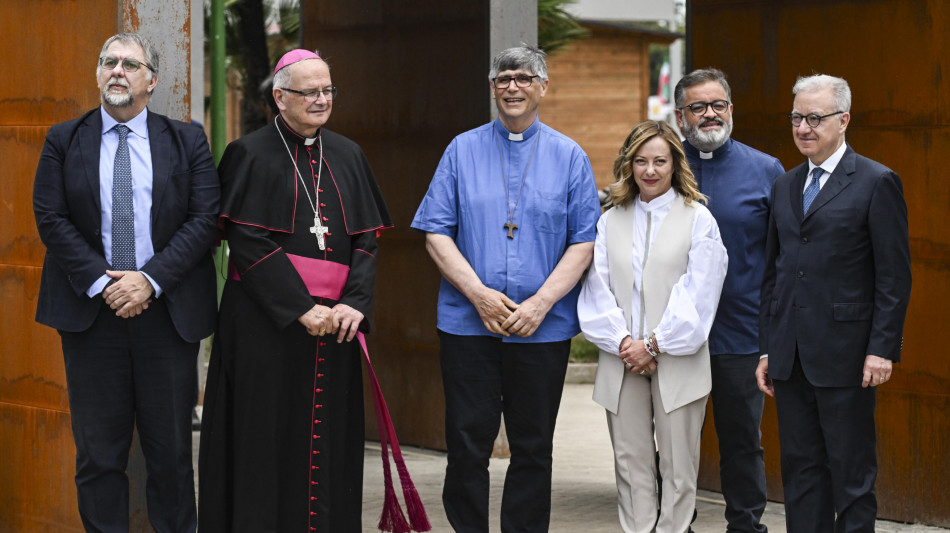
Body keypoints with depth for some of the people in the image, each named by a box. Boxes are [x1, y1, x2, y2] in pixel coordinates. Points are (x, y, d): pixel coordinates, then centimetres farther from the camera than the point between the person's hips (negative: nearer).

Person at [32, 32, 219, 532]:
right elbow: (51, 219, -1)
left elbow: (205, 219, -3)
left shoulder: (187, 141, 5)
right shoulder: (63, 141, 6)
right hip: (91, 310, 0)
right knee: (98, 449, 5)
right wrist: (100, 282, -12)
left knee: (171, 447, 6)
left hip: (166, 310, 0)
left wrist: (151, 279, -14)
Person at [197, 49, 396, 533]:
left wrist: (354, 303, -8)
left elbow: (366, 239, 9)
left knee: (329, 438, 5)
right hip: (267, 324, -4)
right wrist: (301, 308, -16)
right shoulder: (250, 154, -1)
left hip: (335, 323, 4)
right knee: (267, 439, -3)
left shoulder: (347, 156, 13)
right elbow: (247, 243, -9)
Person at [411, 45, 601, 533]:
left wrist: (541, 302, -11)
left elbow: (584, 241, 1)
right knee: (467, 445, 0)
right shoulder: (462, 150, 6)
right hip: (468, 323, 0)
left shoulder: (569, 157, 6)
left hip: (543, 328, 0)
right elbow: (436, 234, 2)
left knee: (533, 447, 6)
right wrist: (480, 295, -11)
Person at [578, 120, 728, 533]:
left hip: (677, 362, -3)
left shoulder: (698, 220, 2)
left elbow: (697, 296, -5)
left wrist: (655, 344, -11)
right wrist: (622, 342, -10)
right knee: (631, 464, 5)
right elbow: (597, 290, 4)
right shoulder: (610, 221, 11)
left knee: (678, 465, 0)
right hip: (622, 361, 3)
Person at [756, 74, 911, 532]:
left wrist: (882, 348, -13)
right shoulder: (785, 187, 15)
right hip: (791, 357, 6)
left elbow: (894, 276, -7)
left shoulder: (877, 183, -4)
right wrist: (767, 348, 13)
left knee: (852, 472, 0)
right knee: (800, 469, 8)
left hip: (844, 356, -6)